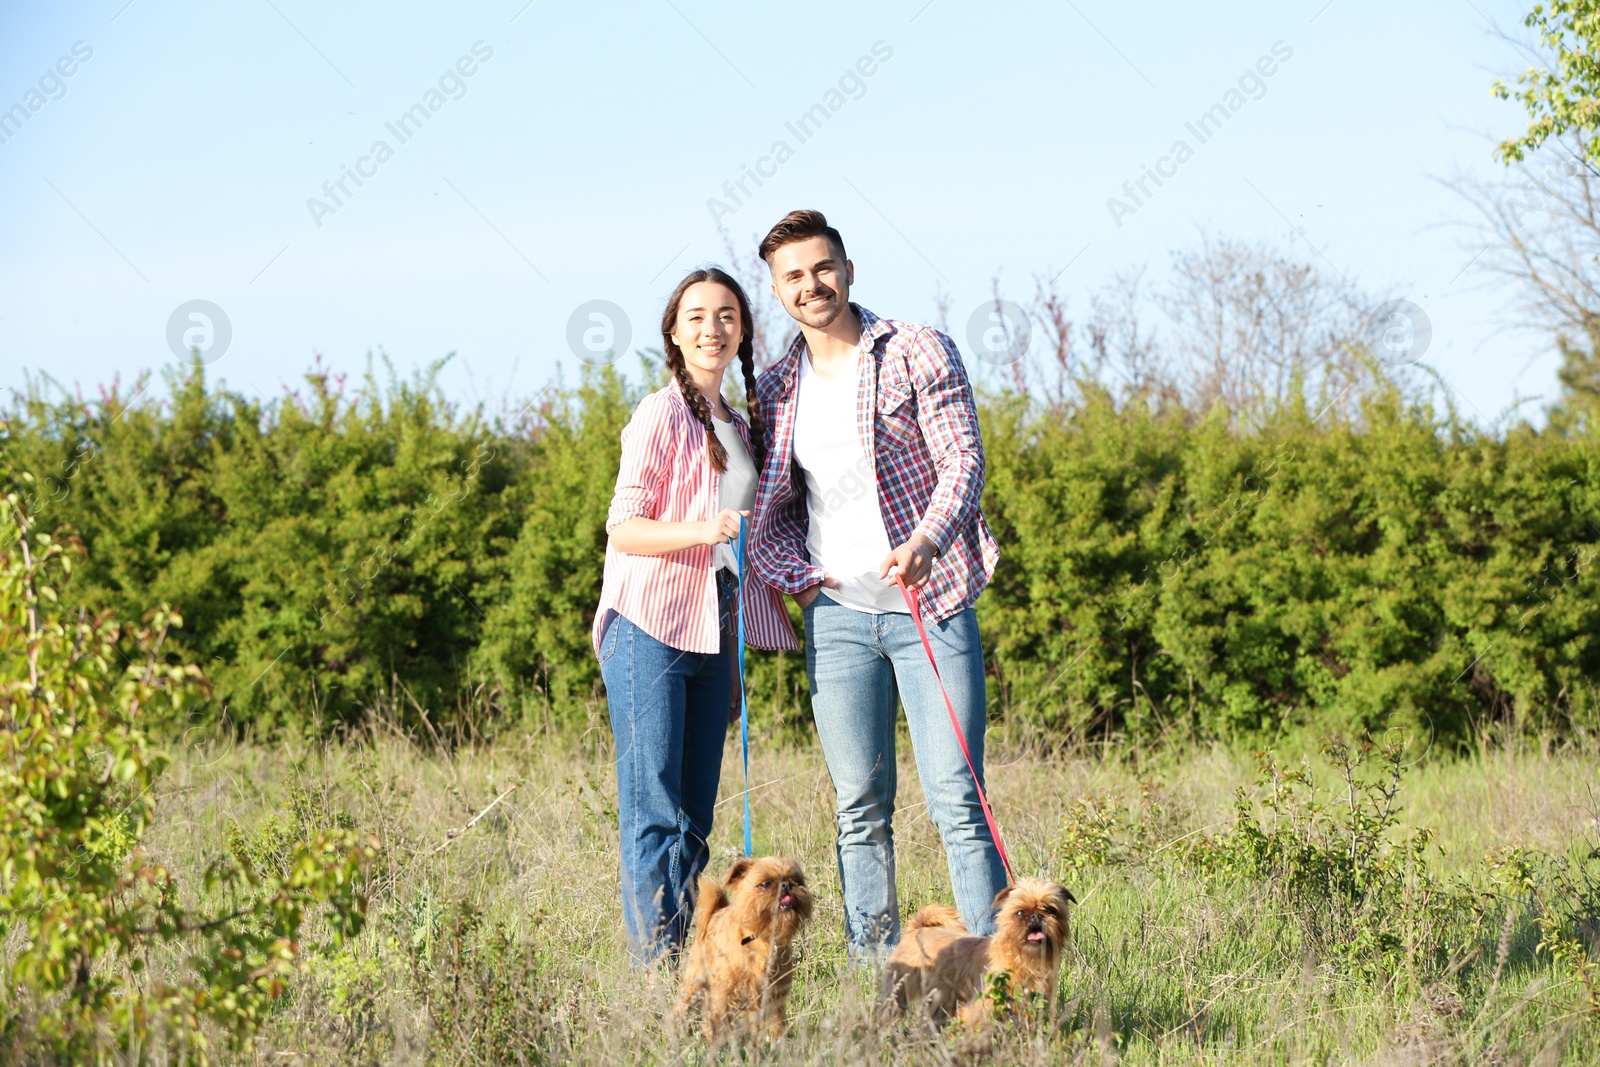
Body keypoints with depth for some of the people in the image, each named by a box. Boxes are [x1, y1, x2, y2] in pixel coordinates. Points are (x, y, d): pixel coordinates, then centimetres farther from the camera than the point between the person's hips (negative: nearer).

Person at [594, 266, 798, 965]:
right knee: (654, 816, -9)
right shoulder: (662, 415, -3)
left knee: (694, 820, 6)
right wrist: (699, 531, -27)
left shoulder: (739, 429, 19)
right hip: (650, 628, -7)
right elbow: (624, 528, -10)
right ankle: (653, 973, -10)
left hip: (712, 638, 7)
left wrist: (737, 664, 21)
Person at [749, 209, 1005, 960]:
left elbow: (963, 461, -8)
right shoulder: (774, 390, 13)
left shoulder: (919, 353, 0)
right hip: (837, 615, 4)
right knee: (860, 810, 4)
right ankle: (872, 975, 8)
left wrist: (926, 541, -26)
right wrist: (797, 576, -2)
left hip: (930, 605, -4)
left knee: (956, 801, -8)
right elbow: (767, 509, 18)